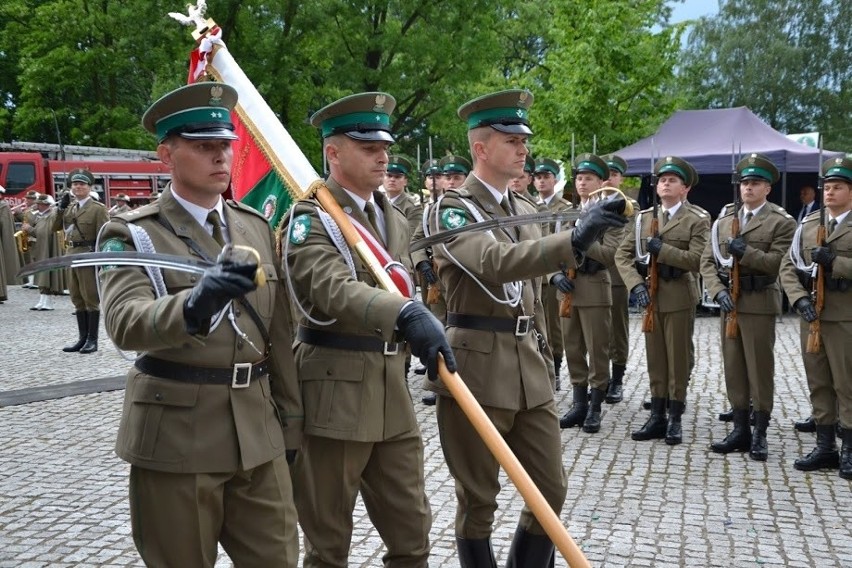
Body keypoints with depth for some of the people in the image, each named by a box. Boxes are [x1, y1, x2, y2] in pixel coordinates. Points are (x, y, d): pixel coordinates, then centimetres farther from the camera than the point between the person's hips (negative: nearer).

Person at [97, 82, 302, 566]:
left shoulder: (257, 226, 10)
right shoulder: (132, 234, -6)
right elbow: (126, 324, -24)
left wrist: (290, 420, 14)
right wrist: (195, 304, -44)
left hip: (257, 429, 5)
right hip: (175, 432, -4)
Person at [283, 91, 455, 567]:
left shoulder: (395, 220, 13)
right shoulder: (310, 219, -11)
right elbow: (334, 289, -30)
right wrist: (407, 315, -45)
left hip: (393, 394, 7)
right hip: (333, 396, -6)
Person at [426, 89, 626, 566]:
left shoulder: (526, 208, 13)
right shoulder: (453, 209, -10)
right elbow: (498, 263, -29)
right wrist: (575, 241, -40)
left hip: (529, 366, 7)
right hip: (477, 367, -7)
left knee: (550, 489, 11)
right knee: (478, 498, 6)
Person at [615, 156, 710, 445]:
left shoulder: (698, 219, -2)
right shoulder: (644, 217, 10)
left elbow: (697, 259, -14)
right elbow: (622, 254, 4)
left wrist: (661, 250, -18)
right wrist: (636, 284, -10)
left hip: (679, 296, -4)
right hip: (650, 295, 4)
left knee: (678, 358, 3)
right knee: (655, 357, 9)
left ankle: (675, 419, 12)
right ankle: (657, 416, 17)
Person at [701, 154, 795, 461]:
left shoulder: (781, 222, -2)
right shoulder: (724, 220, 13)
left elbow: (779, 262, -13)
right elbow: (708, 260, 8)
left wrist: (746, 253, -22)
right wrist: (719, 291, -7)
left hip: (759, 304, -5)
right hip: (729, 303, 5)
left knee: (760, 369, 0)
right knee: (733, 367, 9)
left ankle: (759, 434, 9)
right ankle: (740, 430, 18)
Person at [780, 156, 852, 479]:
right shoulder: (807, 224, 12)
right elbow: (788, 267, 7)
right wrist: (800, 298, -7)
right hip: (812, 315, 5)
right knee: (818, 383, 10)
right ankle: (825, 448, 20)